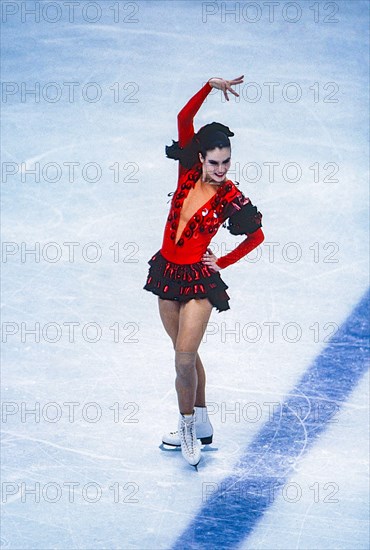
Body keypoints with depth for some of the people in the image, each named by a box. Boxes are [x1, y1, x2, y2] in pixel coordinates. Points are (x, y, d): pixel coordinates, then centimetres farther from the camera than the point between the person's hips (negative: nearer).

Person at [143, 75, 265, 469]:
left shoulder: (231, 198, -12)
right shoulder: (189, 172, -3)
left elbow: (256, 236, 1)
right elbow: (184, 118, -8)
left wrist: (222, 262, 0)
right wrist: (211, 86, -15)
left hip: (199, 278, -5)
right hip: (167, 271, 5)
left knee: (184, 359, -10)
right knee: (186, 355, 15)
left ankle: (188, 427, 9)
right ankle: (200, 426, 28)